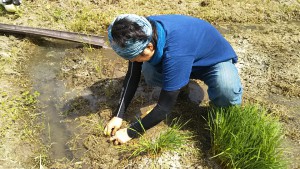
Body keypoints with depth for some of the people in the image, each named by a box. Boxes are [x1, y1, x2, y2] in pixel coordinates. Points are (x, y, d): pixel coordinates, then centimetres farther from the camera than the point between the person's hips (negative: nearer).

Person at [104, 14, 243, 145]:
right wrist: (119, 116, -15)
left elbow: (164, 108, -34)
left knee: (229, 95, -36)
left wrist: (130, 133, -24)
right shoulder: (143, 32, -23)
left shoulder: (175, 53, -42)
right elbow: (132, 75, -11)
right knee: (149, 74, -21)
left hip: (216, 58, -5)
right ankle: (180, 83, 10)